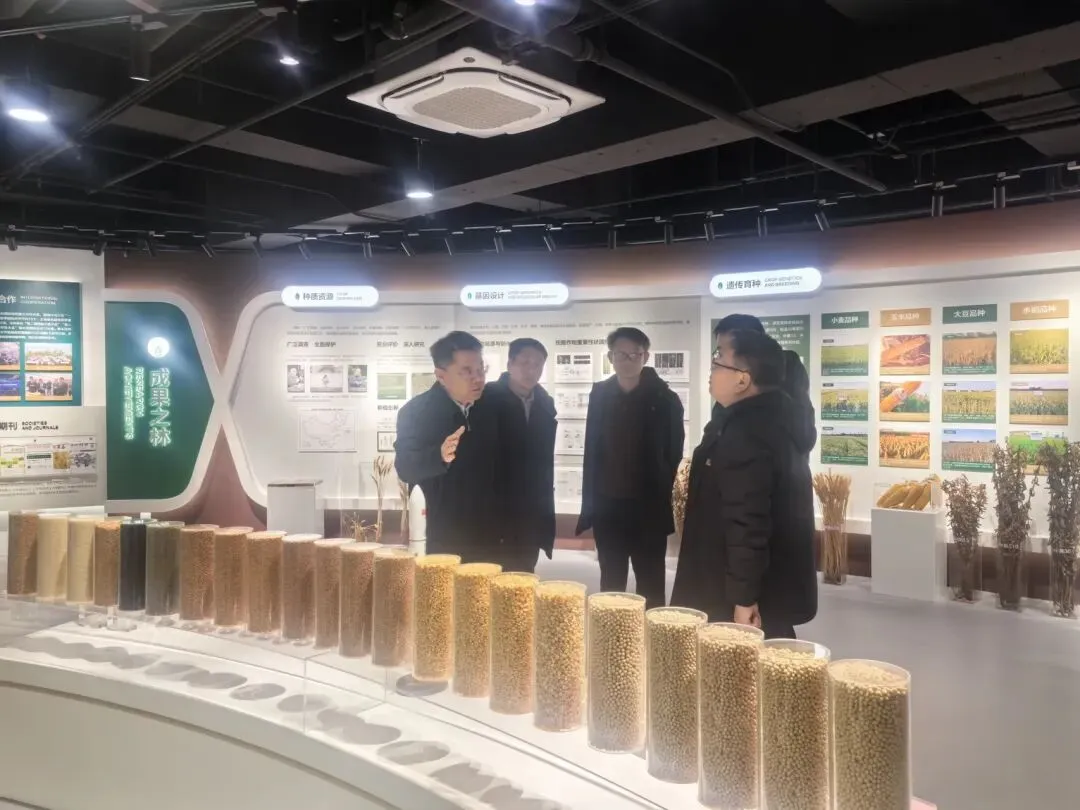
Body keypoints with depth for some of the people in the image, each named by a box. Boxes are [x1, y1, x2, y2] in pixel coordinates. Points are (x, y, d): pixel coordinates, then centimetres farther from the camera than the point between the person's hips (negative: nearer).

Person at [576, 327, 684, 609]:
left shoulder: (665, 399, -5)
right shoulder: (600, 395, 3)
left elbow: (673, 456, -1)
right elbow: (592, 450, 7)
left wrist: (663, 499, -2)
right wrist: (591, 501, 6)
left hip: (649, 508, -3)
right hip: (608, 506, 3)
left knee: (650, 587, 5)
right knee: (610, 584, 13)